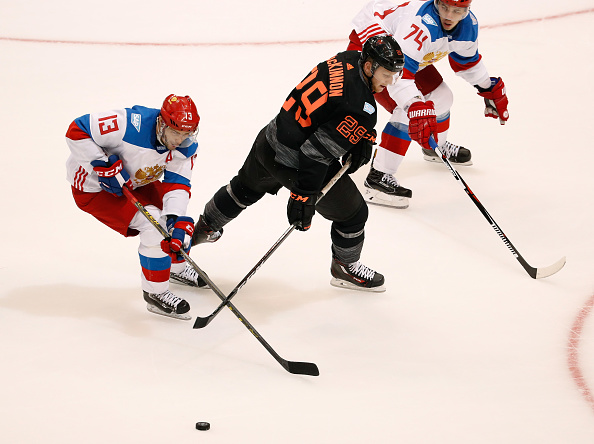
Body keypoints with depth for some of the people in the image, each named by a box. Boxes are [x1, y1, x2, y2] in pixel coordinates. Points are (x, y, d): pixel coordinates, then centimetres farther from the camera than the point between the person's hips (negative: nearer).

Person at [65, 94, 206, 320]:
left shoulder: (186, 145, -16)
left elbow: (177, 183, -19)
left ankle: (177, 267, 44)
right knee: (153, 223, -20)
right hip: (93, 187, -8)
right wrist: (104, 165, -35)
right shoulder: (129, 124, -37)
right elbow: (76, 131, -32)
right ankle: (155, 292, -6)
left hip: (134, 181, 8)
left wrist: (177, 221, -36)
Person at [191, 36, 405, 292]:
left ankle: (205, 228, 57)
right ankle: (345, 267, 32)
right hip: (294, 162, -9)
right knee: (353, 213, 10)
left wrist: (363, 139, 3)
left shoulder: (350, 60, -6)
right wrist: (303, 196, -30)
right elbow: (317, 150, -33)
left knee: (246, 188, 34)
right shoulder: (361, 108, -30)